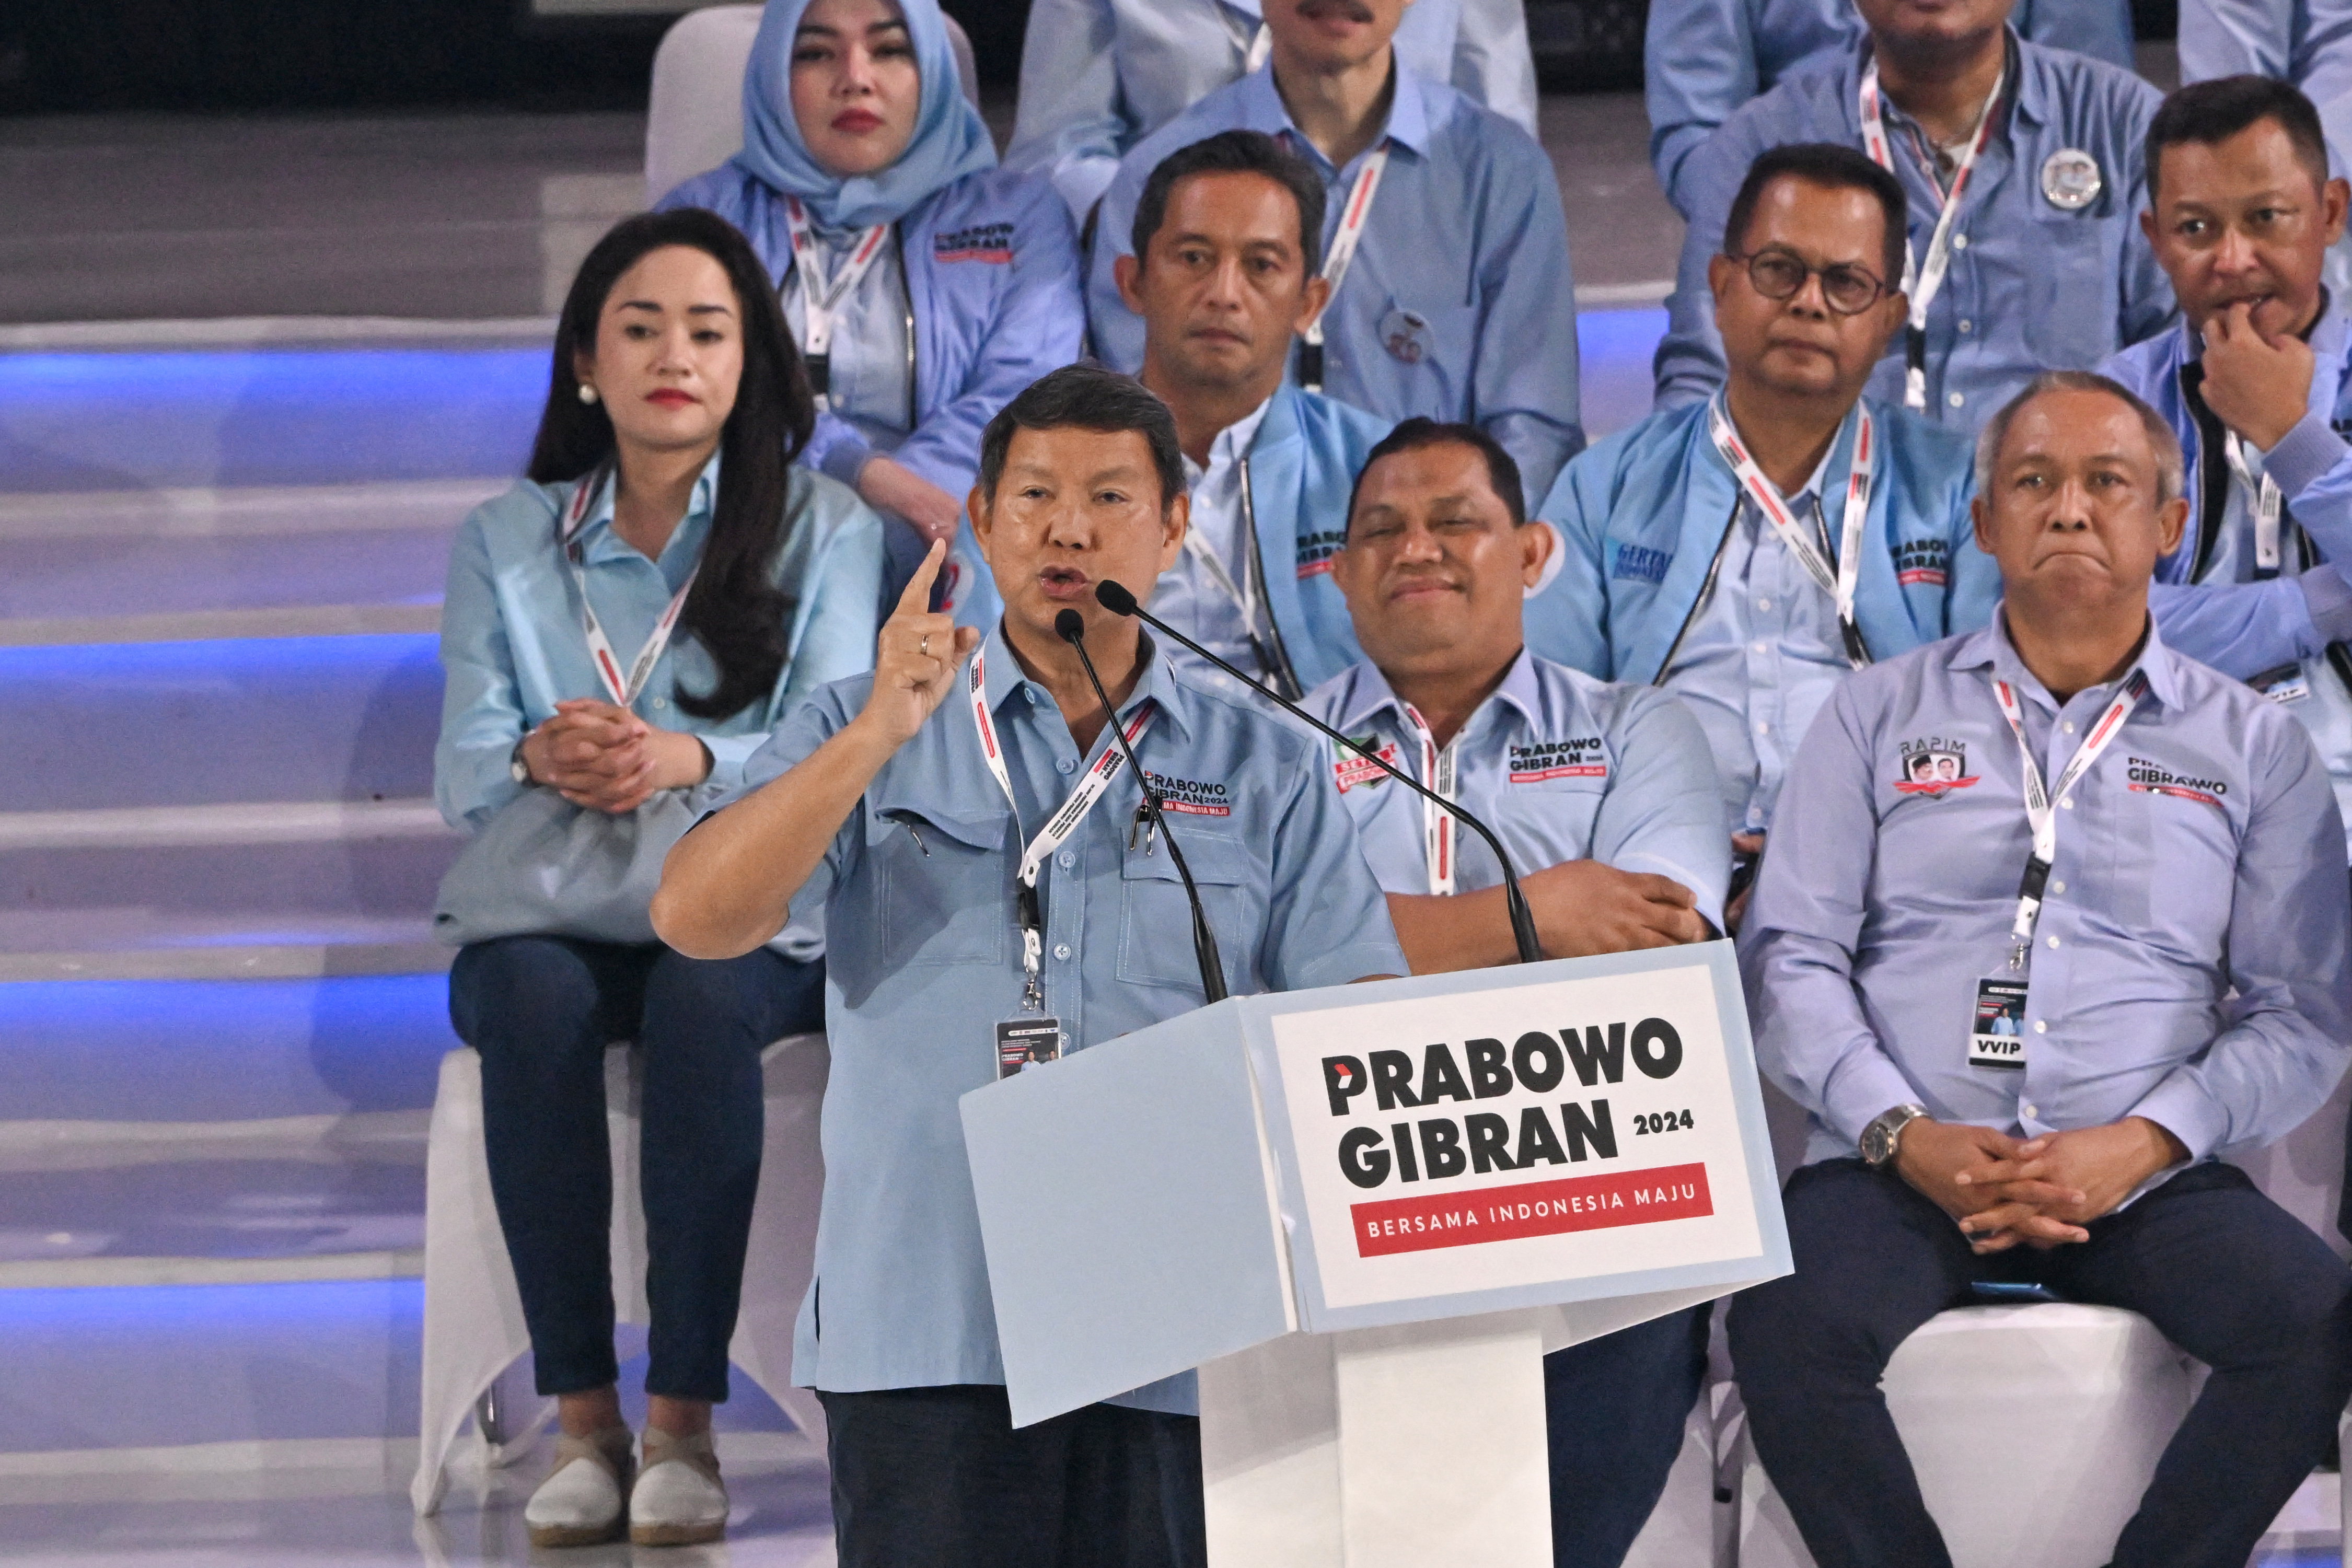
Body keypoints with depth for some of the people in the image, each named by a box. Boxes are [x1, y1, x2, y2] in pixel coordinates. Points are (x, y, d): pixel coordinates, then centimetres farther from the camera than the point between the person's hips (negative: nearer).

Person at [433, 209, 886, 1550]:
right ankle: (584, 1420, -31)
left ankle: (687, 1421, -32)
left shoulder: (822, 529, 10)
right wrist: (542, 757, -21)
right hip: (545, 905, 1)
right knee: (534, 1002, -35)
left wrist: (684, 760, -25)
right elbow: (463, 771, 4)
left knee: (700, 1003, -37)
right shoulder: (505, 542, 16)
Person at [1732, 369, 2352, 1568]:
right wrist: (1907, 1138, -10)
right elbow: (1789, 957, 7)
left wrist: (2141, 1144, -11)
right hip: (1903, 1165, 0)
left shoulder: (2252, 747, 13)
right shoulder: (1880, 715, 14)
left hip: (2141, 1181, 1)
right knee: (1786, 1328, -33)